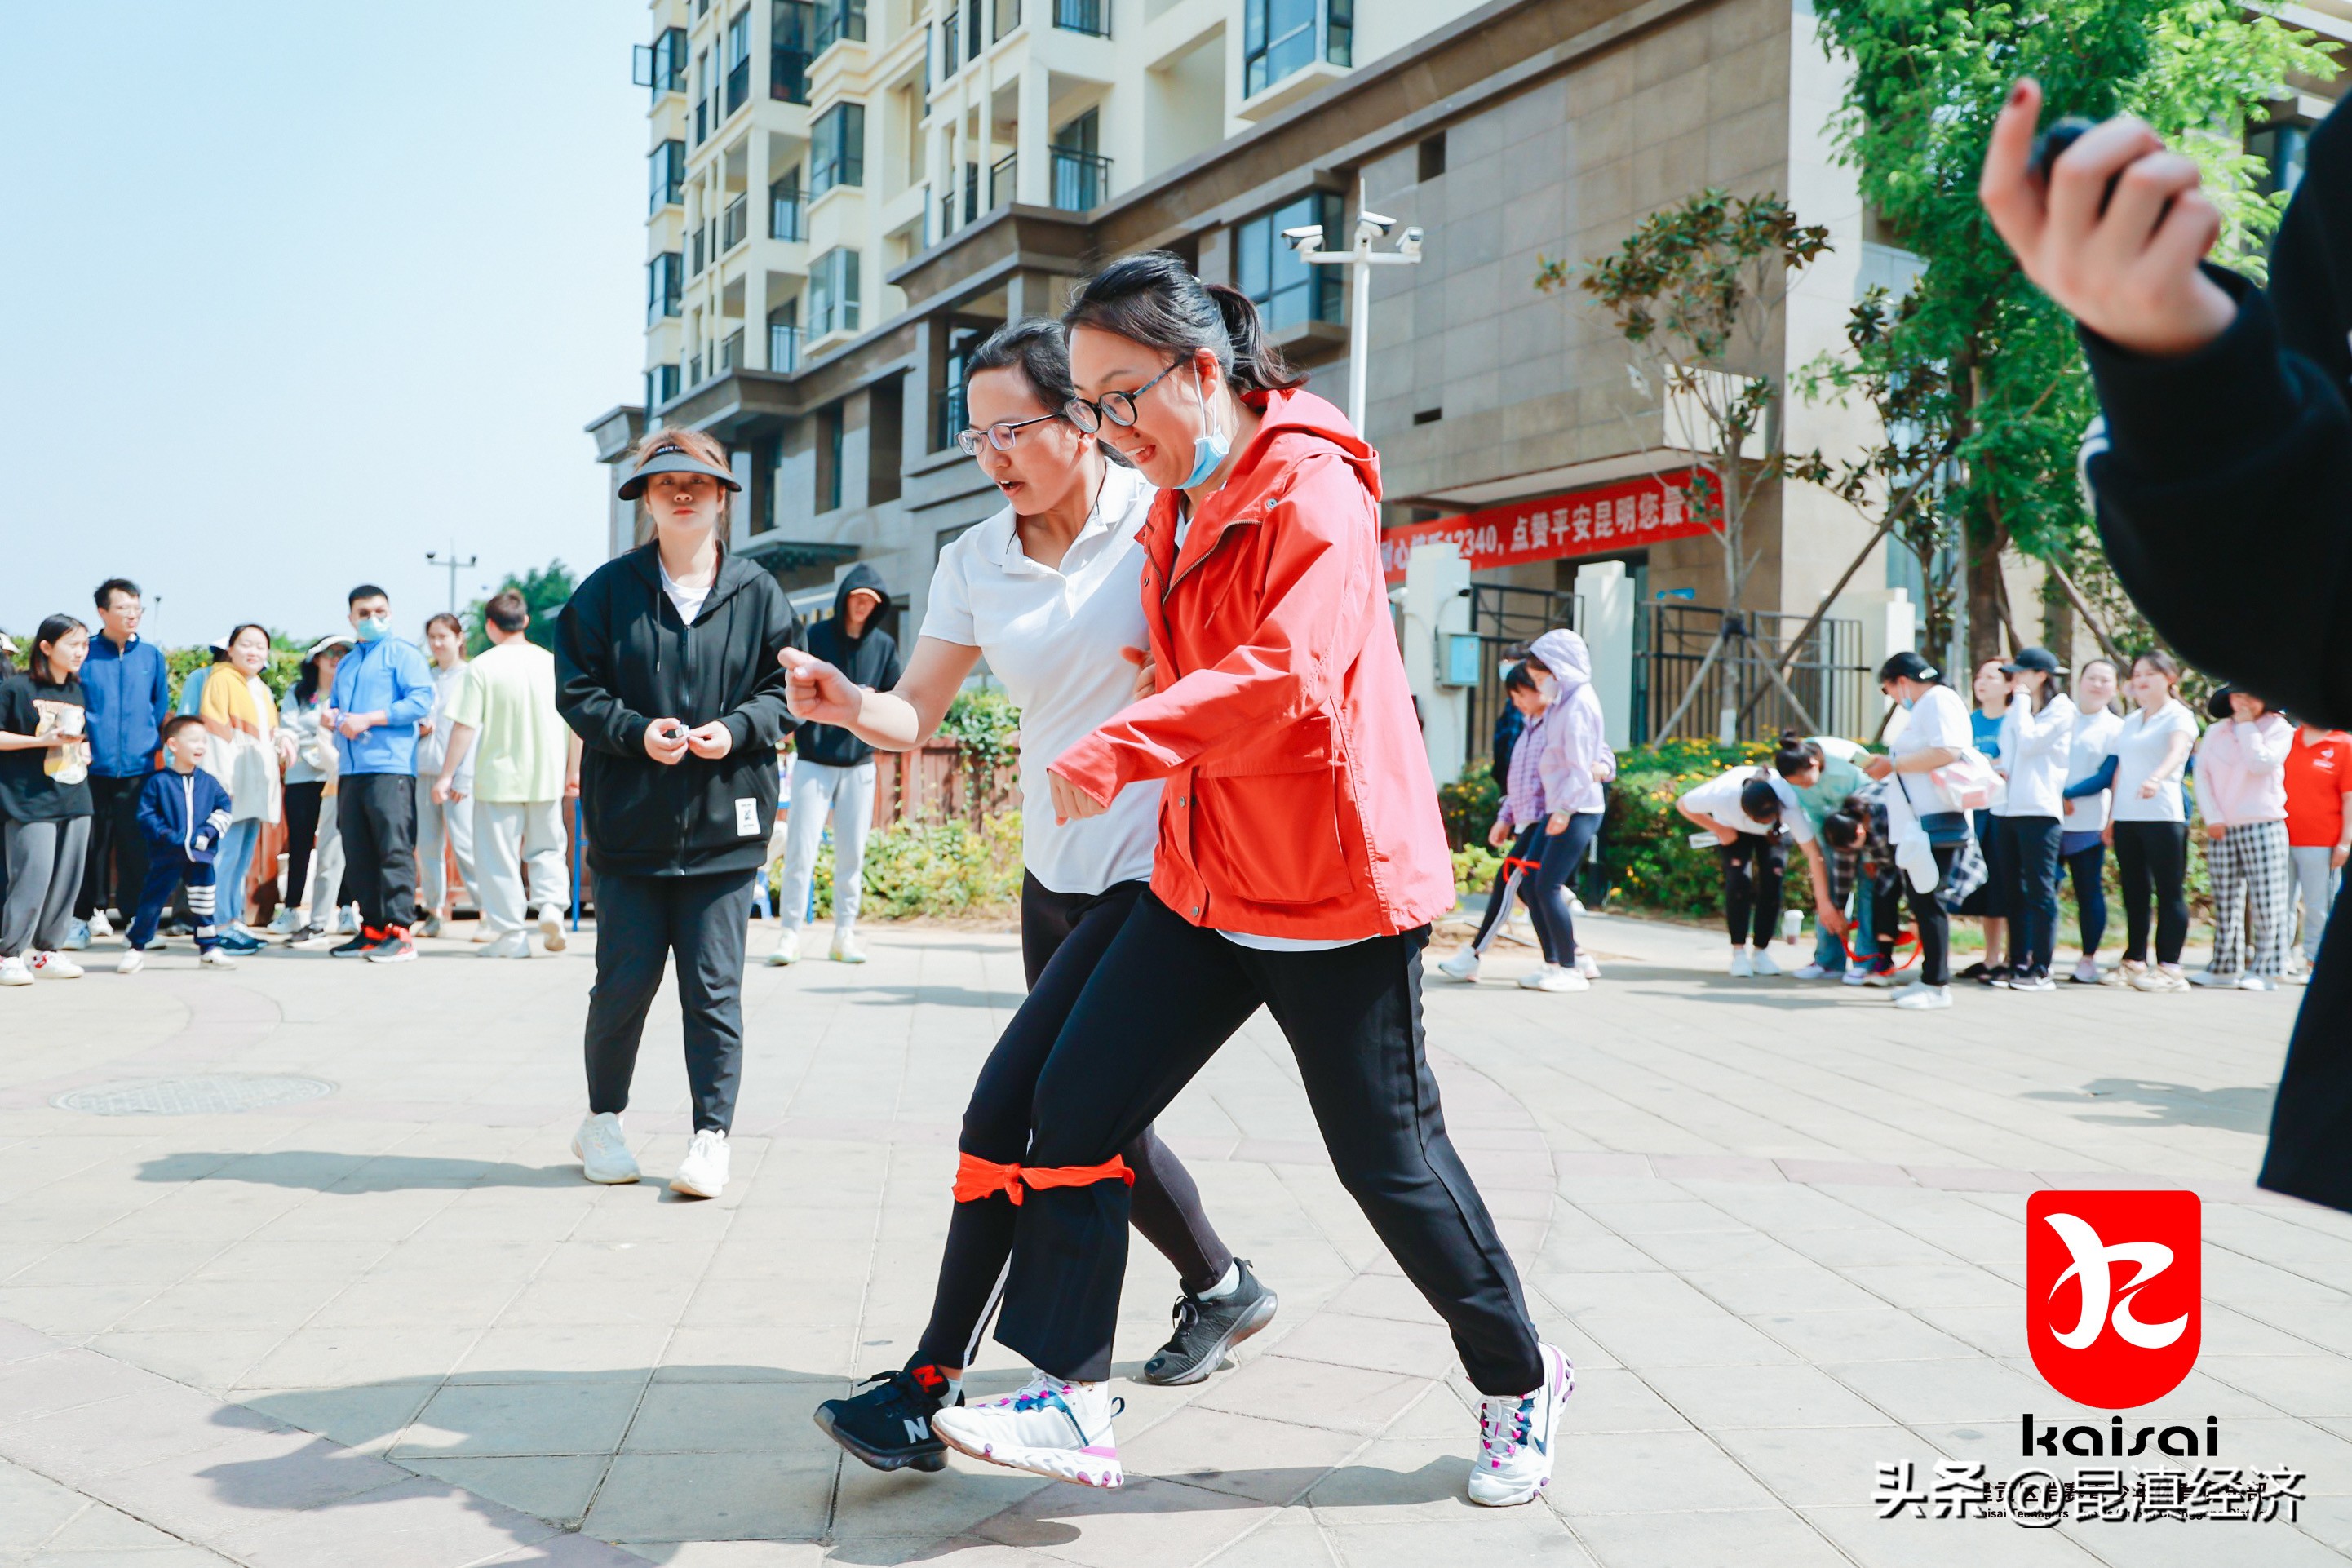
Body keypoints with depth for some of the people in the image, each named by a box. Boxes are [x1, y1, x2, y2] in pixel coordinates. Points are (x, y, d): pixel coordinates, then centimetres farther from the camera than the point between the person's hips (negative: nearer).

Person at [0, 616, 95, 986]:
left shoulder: (77, 692, 15)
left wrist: (84, 751, 7)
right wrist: (42, 740, -15)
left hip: (74, 799, 6)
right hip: (30, 801, -6)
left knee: (67, 878, 6)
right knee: (32, 876, -10)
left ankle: (48, 952, 16)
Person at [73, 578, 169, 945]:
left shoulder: (151, 656, 9)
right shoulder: (84, 655, 2)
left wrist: (156, 744, 7)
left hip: (138, 768, 1)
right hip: (94, 768, -1)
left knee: (136, 847, 2)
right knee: (91, 845, 3)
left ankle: (136, 919, 9)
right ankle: (84, 917, 15)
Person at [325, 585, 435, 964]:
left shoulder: (402, 653, 2)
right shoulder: (346, 664, 24)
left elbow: (421, 700, -10)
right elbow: (332, 707, 28)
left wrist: (369, 719, -12)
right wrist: (332, 717, 3)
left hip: (390, 766, -8)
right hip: (350, 770, 8)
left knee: (395, 849, -11)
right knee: (357, 854, 7)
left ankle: (399, 932, -13)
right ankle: (372, 929, 14)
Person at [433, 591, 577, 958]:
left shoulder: (482, 667, -8)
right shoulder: (553, 663, 2)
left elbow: (464, 726, -10)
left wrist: (447, 776, -3)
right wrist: (572, 771, 16)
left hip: (498, 776, -3)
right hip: (546, 776, 3)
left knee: (499, 856, 7)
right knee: (546, 848, 18)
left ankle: (511, 934, 8)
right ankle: (552, 904, -5)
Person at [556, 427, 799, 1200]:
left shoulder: (758, 594, 5)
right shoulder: (608, 590, 3)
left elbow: (782, 692, 7)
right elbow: (577, 690, 3)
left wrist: (738, 729, -11)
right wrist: (637, 732, -13)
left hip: (723, 825, 0)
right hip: (629, 820, 0)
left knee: (714, 987, 1)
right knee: (625, 981, 7)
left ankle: (711, 1136, 9)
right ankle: (603, 1121, 26)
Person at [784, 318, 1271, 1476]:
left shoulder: (1164, 521, -10)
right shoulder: (975, 562, 5)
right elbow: (914, 713, 4)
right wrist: (845, 704, -18)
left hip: (1154, 875, -7)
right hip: (1053, 876, 7)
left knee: (1008, 1110, -13)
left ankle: (929, 1388, -3)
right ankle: (1221, 1289, 40)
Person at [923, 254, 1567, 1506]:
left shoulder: (1311, 488, -15)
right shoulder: (1175, 507, 13)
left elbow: (1290, 678, -29)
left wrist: (1122, 750, -34)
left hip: (1334, 888, -8)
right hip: (1204, 880, 8)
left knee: (1389, 1158, 4)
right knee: (1077, 1103, -2)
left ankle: (1521, 1382, 28)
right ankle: (1071, 1400, 6)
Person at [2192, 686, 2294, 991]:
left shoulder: (2279, 729, 2)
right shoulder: (2216, 732, 12)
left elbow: (2260, 764, -15)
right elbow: (2202, 775, 7)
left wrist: (2247, 726, -7)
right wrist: (2212, 817, -3)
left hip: (2262, 826, -3)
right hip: (2221, 829, 3)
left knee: (2265, 901, -5)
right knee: (2225, 901, 6)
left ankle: (2265, 970, -1)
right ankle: (2225, 966, 14)